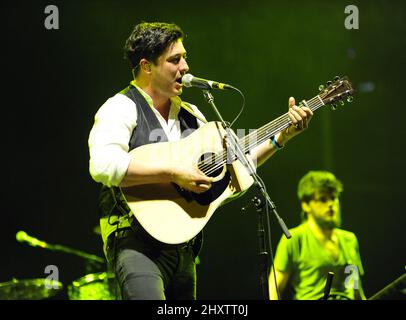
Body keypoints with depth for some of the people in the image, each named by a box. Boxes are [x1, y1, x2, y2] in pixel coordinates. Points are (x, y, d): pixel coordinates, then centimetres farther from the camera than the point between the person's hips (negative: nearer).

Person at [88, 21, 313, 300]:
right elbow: (103, 165, -24)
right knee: (148, 294, -30)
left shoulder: (189, 114, 18)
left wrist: (281, 137, 13)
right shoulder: (121, 108, -6)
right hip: (134, 238, -8)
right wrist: (173, 174, -23)